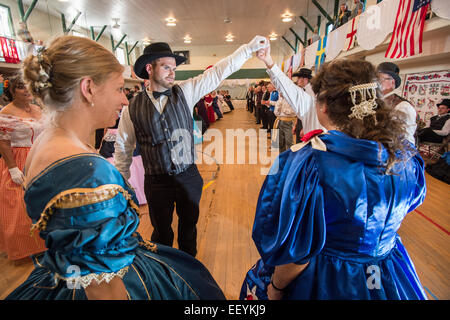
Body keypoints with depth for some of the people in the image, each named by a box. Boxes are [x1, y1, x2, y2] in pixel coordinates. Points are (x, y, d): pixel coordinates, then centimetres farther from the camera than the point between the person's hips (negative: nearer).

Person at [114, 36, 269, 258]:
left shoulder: (185, 92, -3)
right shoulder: (133, 108, -5)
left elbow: (218, 73, -7)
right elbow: (123, 147, 4)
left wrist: (249, 48, -12)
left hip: (188, 177, 2)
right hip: (157, 182, -1)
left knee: (189, 224, 20)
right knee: (161, 231, 17)